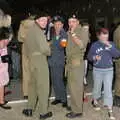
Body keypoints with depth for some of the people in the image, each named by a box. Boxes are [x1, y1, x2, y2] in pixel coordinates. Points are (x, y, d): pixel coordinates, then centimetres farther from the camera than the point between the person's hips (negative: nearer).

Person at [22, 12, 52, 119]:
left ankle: (30, 109, 26)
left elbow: (27, 46, 19)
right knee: (43, 86, 0)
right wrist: (49, 52, -1)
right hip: (40, 59, -9)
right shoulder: (38, 31, -14)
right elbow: (44, 48, -20)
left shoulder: (31, 30, 13)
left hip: (32, 60, 9)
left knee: (33, 84, 18)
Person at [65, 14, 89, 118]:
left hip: (77, 62, -8)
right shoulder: (69, 32, 16)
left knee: (76, 86, -7)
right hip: (69, 61, 8)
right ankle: (75, 107, 23)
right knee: (72, 86, 12)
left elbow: (82, 45, -20)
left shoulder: (83, 31, -5)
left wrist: (73, 34, -20)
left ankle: (77, 111, 1)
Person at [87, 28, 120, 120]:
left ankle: (110, 110, 1)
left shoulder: (111, 44, 0)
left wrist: (109, 46, -21)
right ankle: (95, 101, 42)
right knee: (97, 87, 15)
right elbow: (89, 56, 1)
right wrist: (94, 57, -20)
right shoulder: (95, 45, -4)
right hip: (97, 70, 0)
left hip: (109, 70, 0)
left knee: (108, 89, -3)